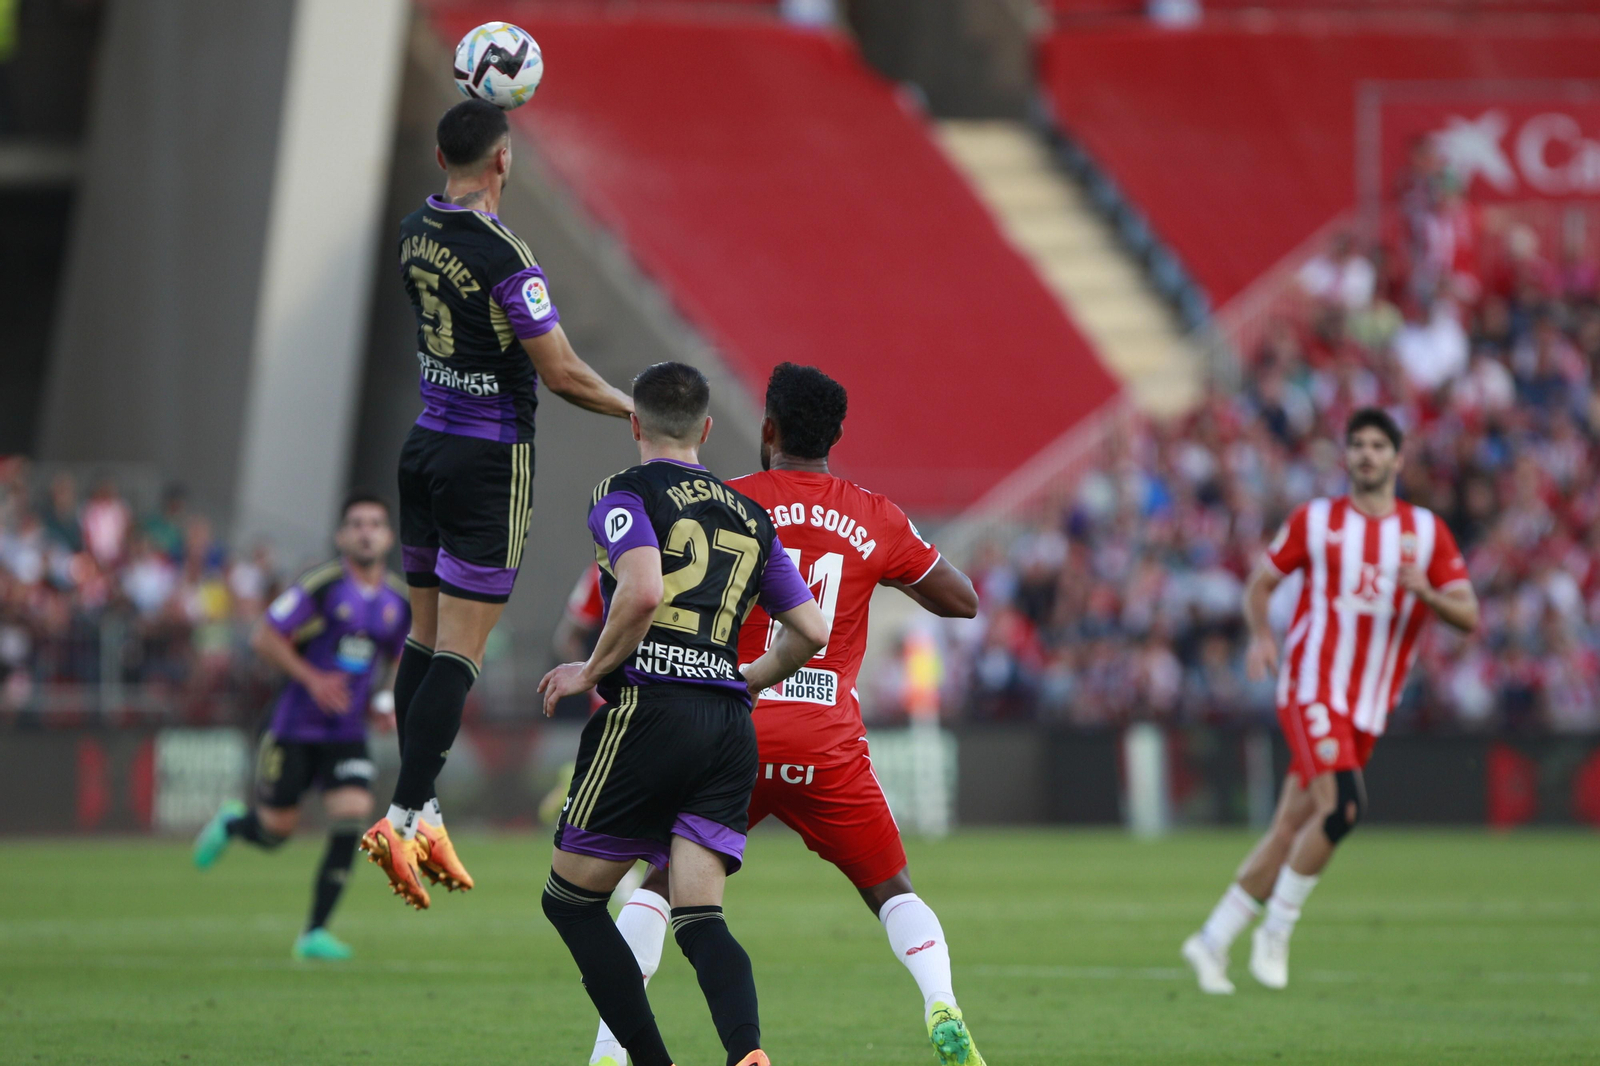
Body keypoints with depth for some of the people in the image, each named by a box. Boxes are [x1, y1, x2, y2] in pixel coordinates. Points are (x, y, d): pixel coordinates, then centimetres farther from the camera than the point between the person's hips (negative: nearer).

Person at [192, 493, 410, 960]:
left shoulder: (399, 601, 5)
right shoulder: (322, 585, -13)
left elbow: (401, 660, 22)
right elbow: (264, 637, -10)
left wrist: (388, 702, 3)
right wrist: (312, 678, -19)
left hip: (347, 731, 4)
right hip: (297, 724, -4)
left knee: (351, 819, -14)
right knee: (276, 830, 1)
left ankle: (315, 933, -6)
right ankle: (230, 824, 39)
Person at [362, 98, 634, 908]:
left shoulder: (414, 231, 3)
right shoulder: (502, 255, -20)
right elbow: (562, 373, -18)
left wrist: (478, 110, 38)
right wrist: (637, 411, -3)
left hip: (426, 444, 7)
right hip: (490, 460, -7)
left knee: (425, 636, 11)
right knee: (460, 649, -6)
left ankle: (421, 814, 13)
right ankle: (404, 817, -13)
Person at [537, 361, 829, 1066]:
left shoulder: (626, 495, 1)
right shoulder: (750, 517, 19)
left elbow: (642, 593, -18)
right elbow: (811, 632, 18)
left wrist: (591, 671, -5)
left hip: (648, 710, -5)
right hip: (730, 727, 5)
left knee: (571, 900, 8)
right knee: (699, 919, 0)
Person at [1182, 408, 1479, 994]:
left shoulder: (1427, 532, 8)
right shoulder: (1315, 520, 3)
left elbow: (1470, 617, 2)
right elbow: (1260, 583, 11)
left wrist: (1425, 592, -19)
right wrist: (1260, 634, -10)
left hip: (1368, 708, 4)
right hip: (1311, 688, -4)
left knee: (1290, 832, 5)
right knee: (1341, 807, -24)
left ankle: (1213, 940, 16)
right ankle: (1276, 929, -10)